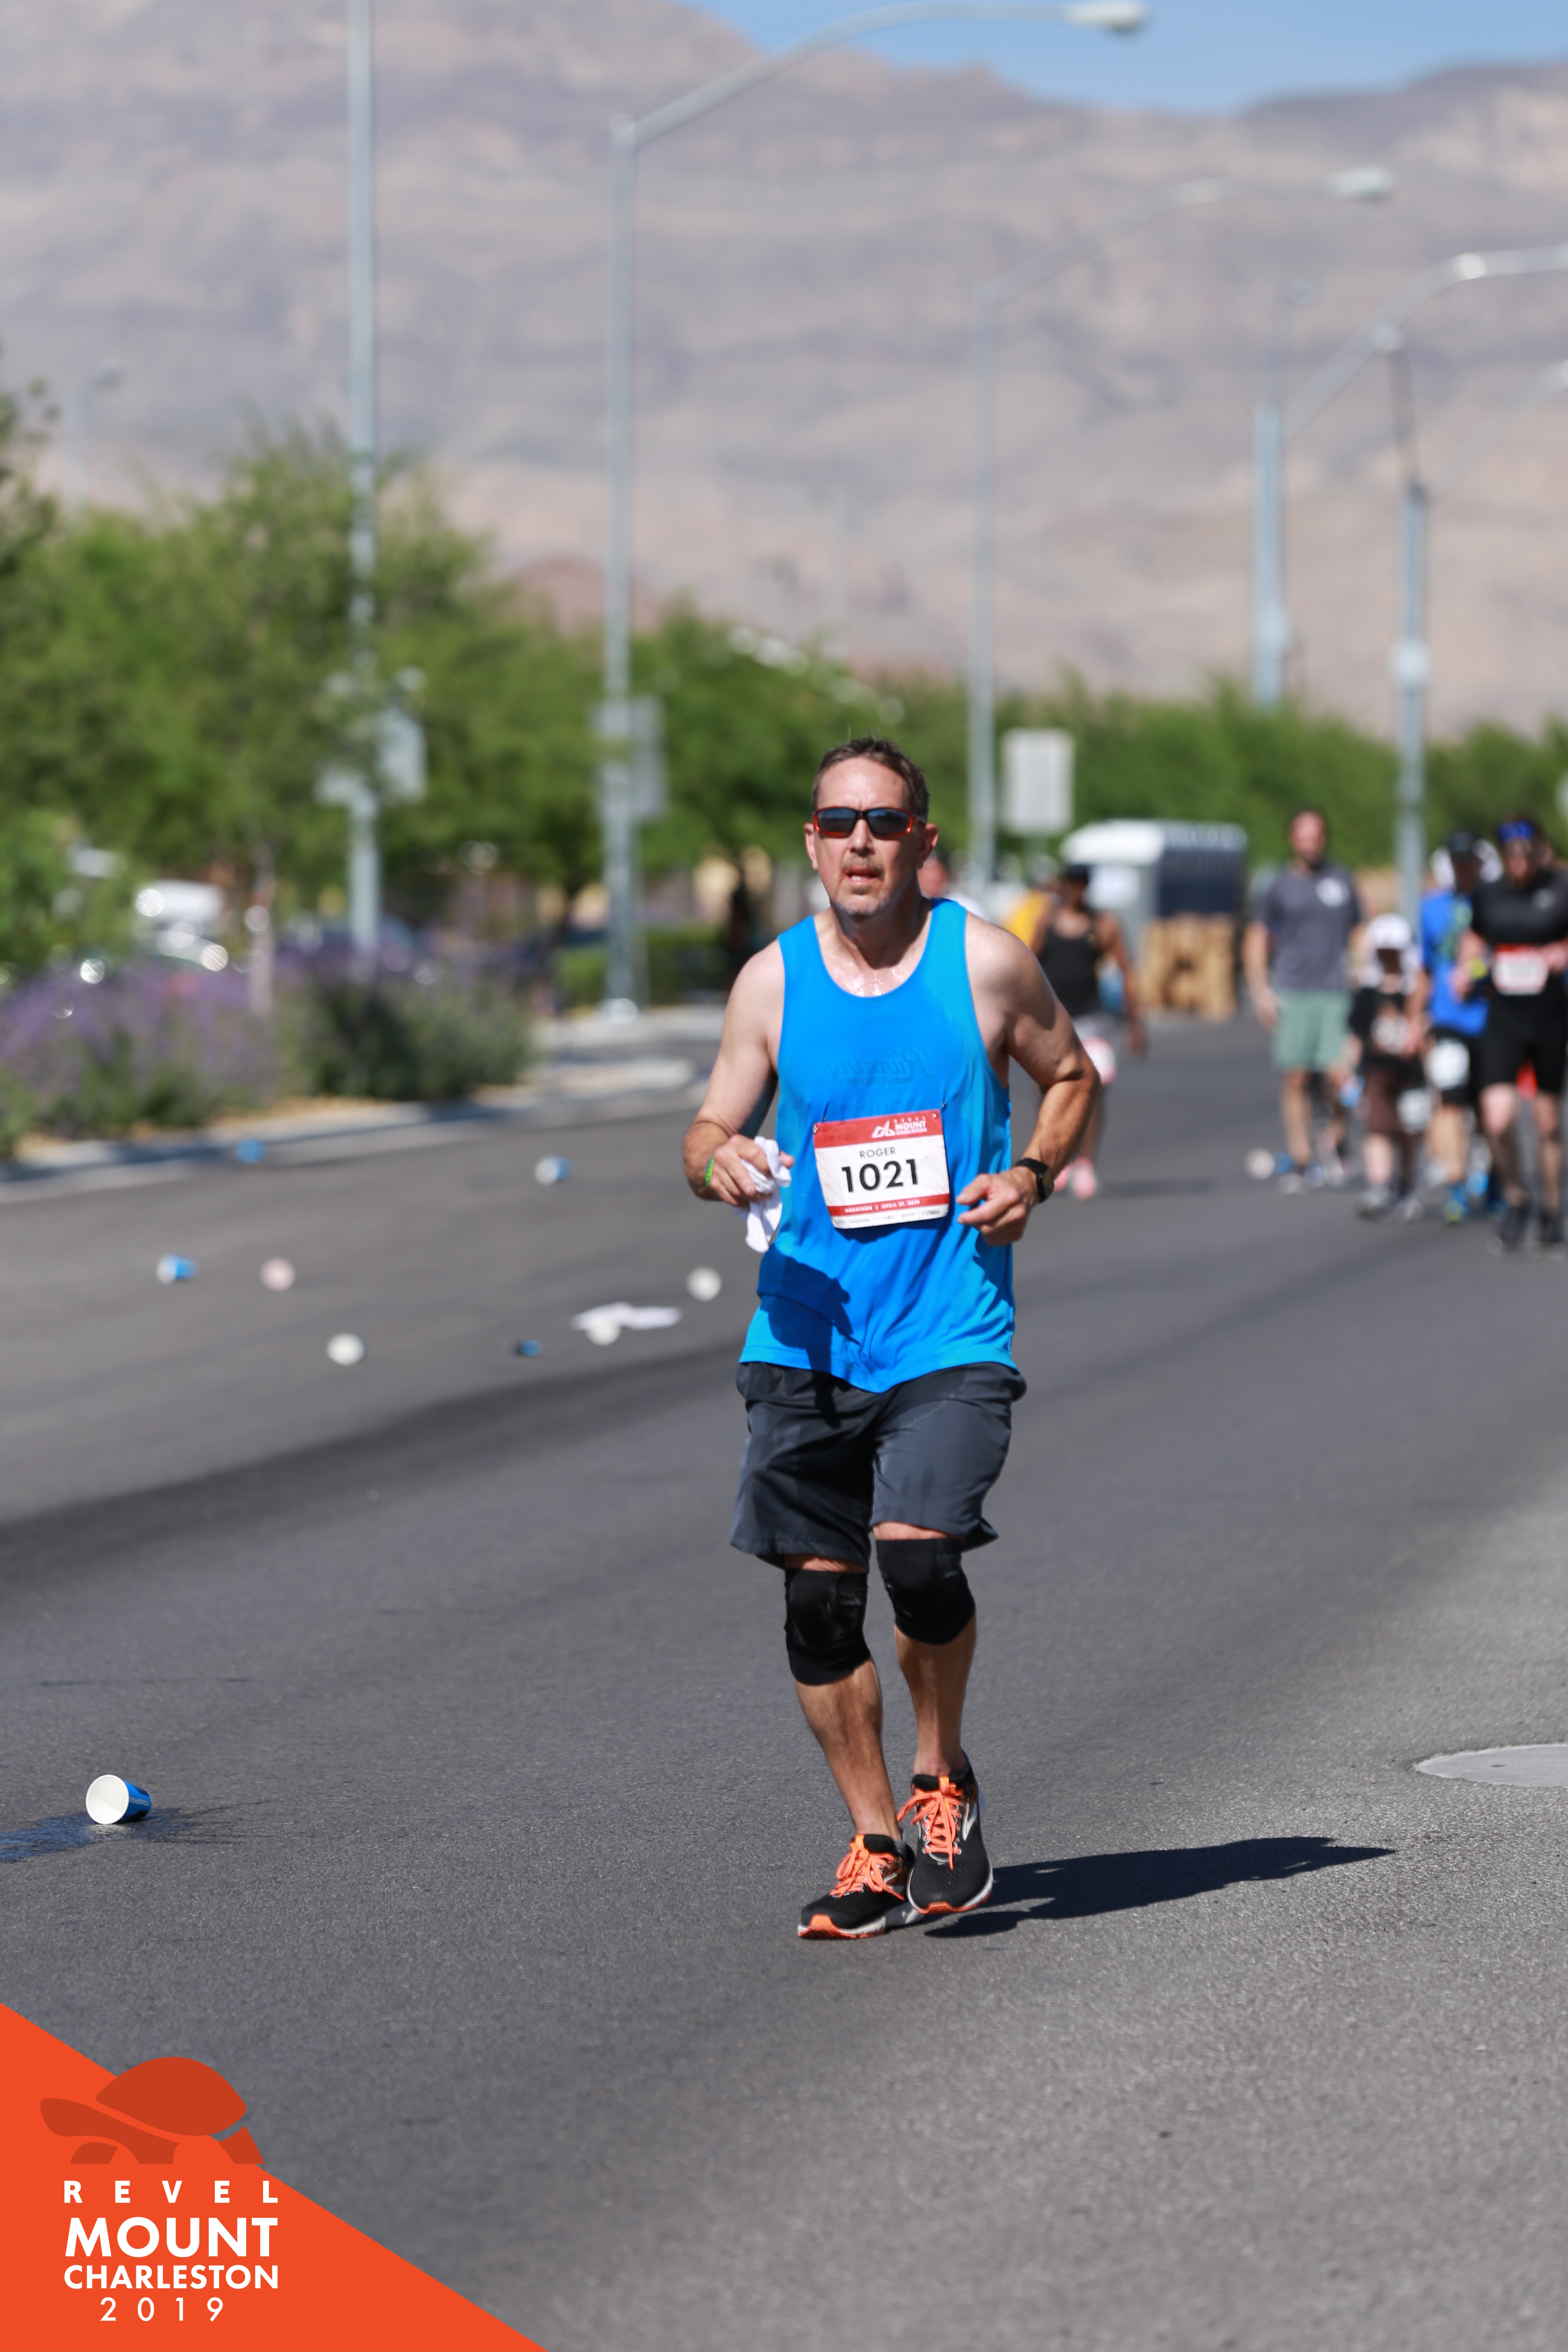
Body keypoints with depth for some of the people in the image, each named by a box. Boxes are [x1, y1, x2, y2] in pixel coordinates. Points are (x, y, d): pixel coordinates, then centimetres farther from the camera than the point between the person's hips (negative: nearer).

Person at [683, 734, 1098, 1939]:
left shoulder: (986, 962, 0)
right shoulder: (773, 980, 5)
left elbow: (1071, 1077, 14)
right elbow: (711, 1131, 11)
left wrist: (1033, 1173, -4)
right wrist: (719, 1161, -13)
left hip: (951, 1333, -3)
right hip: (807, 1332, 3)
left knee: (917, 1548, -21)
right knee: (819, 1592, 1)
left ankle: (942, 1778, 6)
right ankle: (878, 1850, 16)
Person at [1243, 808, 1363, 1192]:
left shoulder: (1341, 881, 13)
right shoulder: (1280, 886, 8)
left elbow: (1358, 934, 22)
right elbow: (1256, 940, 11)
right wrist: (1261, 990, 0)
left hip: (1336, 994, 0)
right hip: (1291, 995, 0)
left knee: (1338, 1074, -13)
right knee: (1295, 1079, -2)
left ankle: (1337, 1142, 11)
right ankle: (1300, 1160, 4)